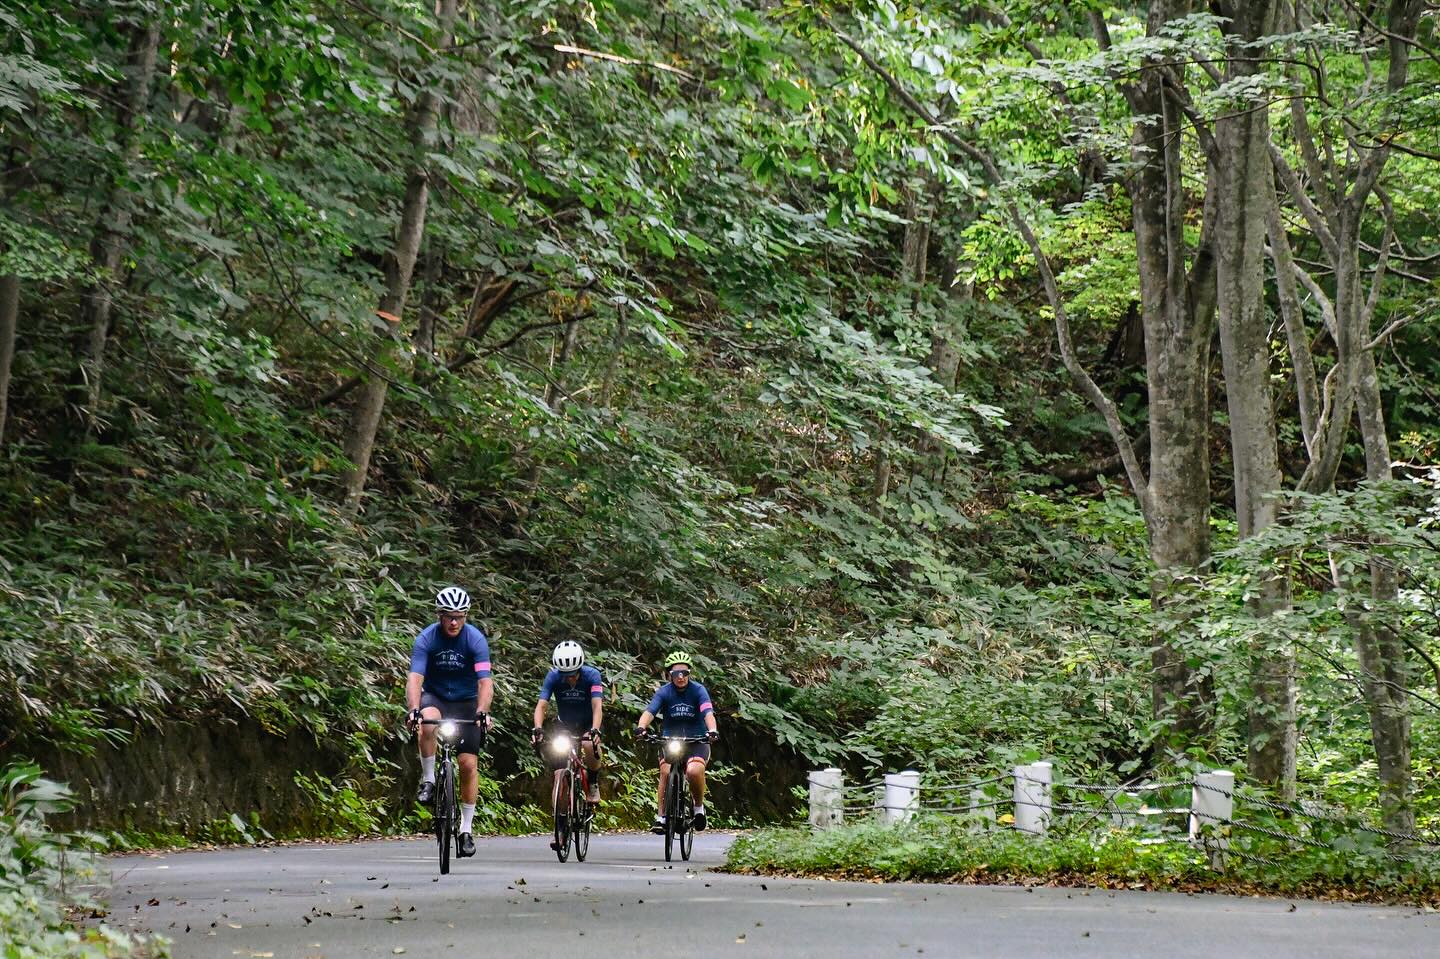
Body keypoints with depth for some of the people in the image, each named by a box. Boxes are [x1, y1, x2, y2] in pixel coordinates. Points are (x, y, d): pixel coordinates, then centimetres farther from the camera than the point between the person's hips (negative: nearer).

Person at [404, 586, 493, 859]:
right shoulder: (426, 639, -18)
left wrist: (482, 711, -44)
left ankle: (466, 829, 4)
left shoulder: (476, 640, -18)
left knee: (468, 764, -7)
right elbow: (415, 678, -28)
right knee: (428, 724, -37)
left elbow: (485, 681, -27)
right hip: (435, 697, 0)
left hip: (466, 702, 0)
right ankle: (428, 781, -17)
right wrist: (413, 710, -46)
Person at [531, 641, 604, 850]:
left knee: (589, 747, -37)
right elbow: (541, 705, -27)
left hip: (587, 724, -2)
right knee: (560, 776, -11)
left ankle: (594, 783, -8)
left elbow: (597, 705, -35)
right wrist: (538, 729, -45)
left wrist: (595, 730, -51)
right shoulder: (553, 677, -19)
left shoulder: (592, 675, -24)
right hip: (565, 726, 2)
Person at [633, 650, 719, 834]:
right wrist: (641, 727, -43)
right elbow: (649, 711, -22)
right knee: (666, 772, -25)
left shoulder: (698, 690, -10)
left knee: (694, 771, -29)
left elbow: (708, 712, -25)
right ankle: (661, 816, -14)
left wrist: (712, 731, -45)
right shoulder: (664, 692, -7)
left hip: (697, 741, -1)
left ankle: (699, 806, -2)